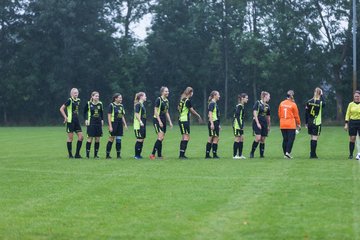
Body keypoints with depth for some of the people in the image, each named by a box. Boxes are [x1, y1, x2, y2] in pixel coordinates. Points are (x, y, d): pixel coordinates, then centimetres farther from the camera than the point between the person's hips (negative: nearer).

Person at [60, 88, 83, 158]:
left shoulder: (78, 100, 11)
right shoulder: (70, 100, -10)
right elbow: (61, 109, -11)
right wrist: (65, 117, -14)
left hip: (77, 120, 7)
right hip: (70, 121, -7)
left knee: (81, 137, 2)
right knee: (70, 138, -1)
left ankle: (77, 154, 10)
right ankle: (70, 155, 7)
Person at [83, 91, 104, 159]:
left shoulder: (100, 104, 6)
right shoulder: (88, 104, -3)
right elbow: (85, 112, 5)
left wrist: (102, 120, 8)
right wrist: (86, 120, -4)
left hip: (98, 123, 4)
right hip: (91, 123, -4)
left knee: (97, 139, 4)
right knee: (90, 138, -5)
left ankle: (96, 154, 11)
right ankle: (87, 154, 1)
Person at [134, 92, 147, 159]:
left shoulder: (142, 104, 17)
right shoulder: (138, 104, -11)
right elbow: (136, 114, -19)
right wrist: (140, 122, -25)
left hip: (143, 125, 9)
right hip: (138, 125, -9)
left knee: (142, 139, 9)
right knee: (139, 140, -7)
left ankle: (139, 154, 15)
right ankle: (136, 155, -2)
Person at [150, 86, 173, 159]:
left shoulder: (167, 101, 14)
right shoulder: (158, 99, -10)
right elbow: (155, 111, -13)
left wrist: (170, 122, 15)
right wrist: (159, 121, -19)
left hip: (163, 121, 8)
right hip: (157, 120, -8)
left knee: (162, 138, 7)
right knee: (160, 137, -17)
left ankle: (159, 155, 11)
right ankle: (153, 154, -14)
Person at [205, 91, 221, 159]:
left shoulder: (215, 103, 18)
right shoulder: (212, 103, -12)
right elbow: (210, 114, -19)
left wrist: (218, 125, 25)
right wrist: (212, 124, -25)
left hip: (216, 123, 10)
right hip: (213, 123, -10)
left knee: (210, 139, 9)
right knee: (216, 139, -6)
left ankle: (207, 154, 10)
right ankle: (214, 154, -2)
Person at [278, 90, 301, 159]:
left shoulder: (281, 103, 4)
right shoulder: (293, 104, -8)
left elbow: (279, 114, 11)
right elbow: (296, 115, -1)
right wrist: (298, 124, 11)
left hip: (282, 125, 5)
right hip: (291, 125, -5)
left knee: (285, 139, 10)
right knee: (291, 139, -2)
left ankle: (285, 154, 11)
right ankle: (288, 152, -14)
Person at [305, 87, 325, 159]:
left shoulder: (309, 102, -1)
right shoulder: (320, 102, -11)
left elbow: (306, 113, 3)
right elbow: (324, 104, 15)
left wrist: (306, 123, 12)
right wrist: (321, 96, 13)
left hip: (310, 123, 4)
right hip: (317, 123, -4)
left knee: (312, 138, 13)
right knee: (315, 138, -2)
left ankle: (312, 153, 18)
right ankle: (313, 154, -2)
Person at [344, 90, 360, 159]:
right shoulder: (351, 104, 7)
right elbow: (347, 114, 7)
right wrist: (346, 124, 0)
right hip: (352, 122, 1)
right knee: (352, 138, -1)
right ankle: (351, 154, 6)